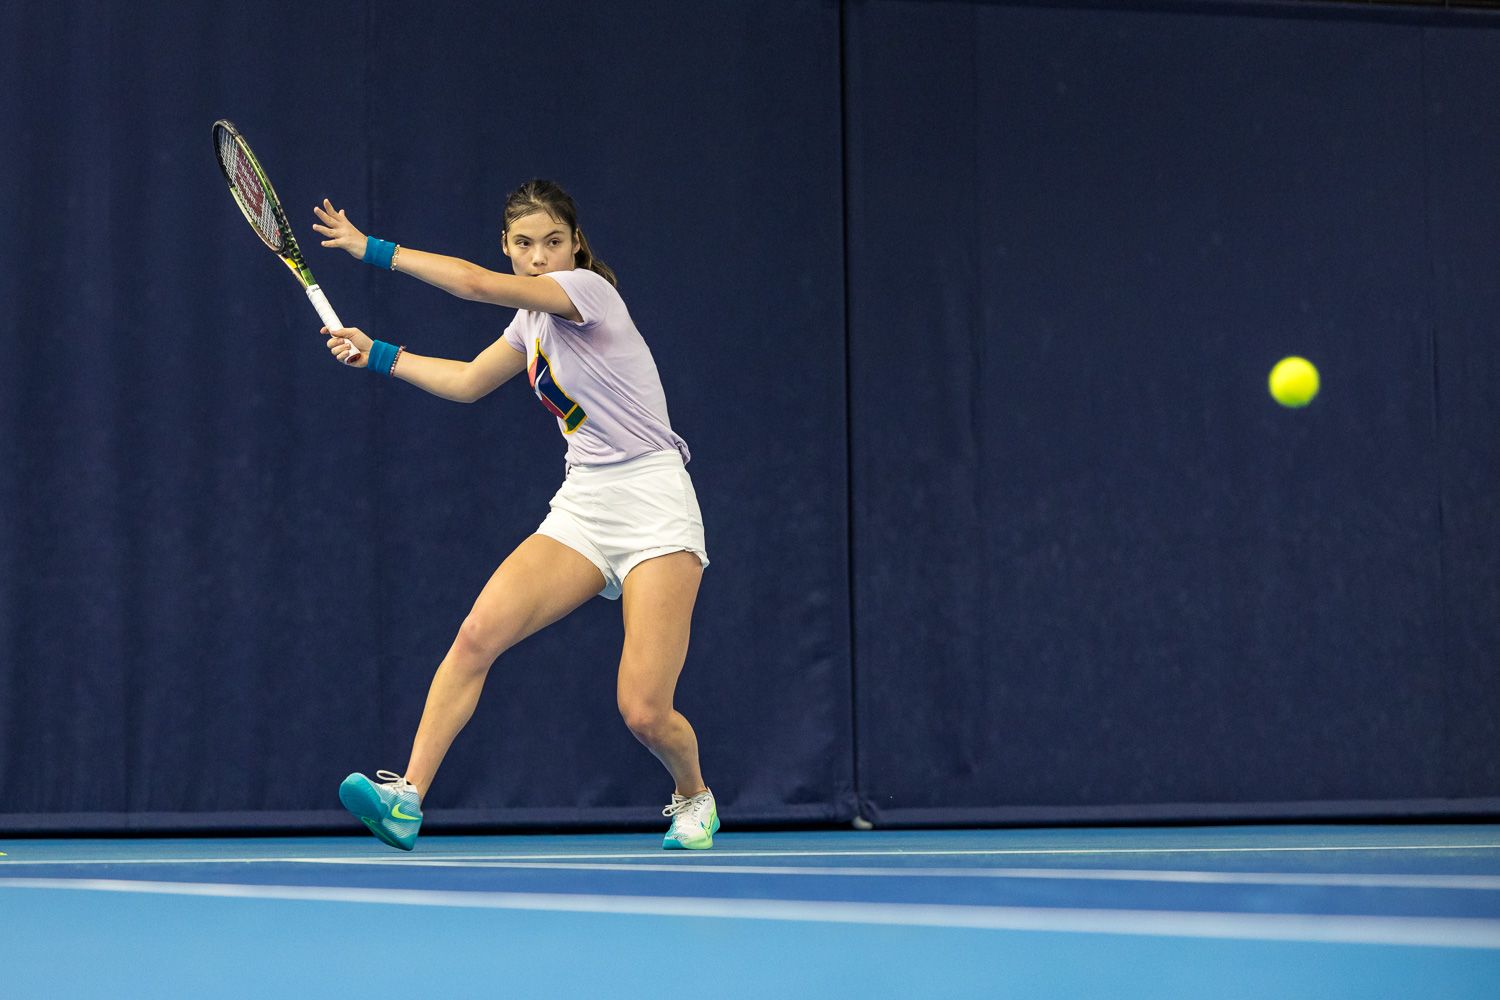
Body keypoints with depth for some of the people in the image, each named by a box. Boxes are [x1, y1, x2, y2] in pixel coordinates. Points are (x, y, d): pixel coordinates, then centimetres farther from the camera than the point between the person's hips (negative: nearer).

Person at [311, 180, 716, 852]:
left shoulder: (587, 289, -11)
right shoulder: (533, 320, 12)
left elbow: (478, 285, -24)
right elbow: (467, 382, 29)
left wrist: (372, 249, -18)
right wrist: (378, 356, 24)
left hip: (654, 507, -7)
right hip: (581, 510, 7)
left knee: (644, 712, -12)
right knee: (478, 633, -17)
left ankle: (693, 796, 21)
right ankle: (407, 800, -18)